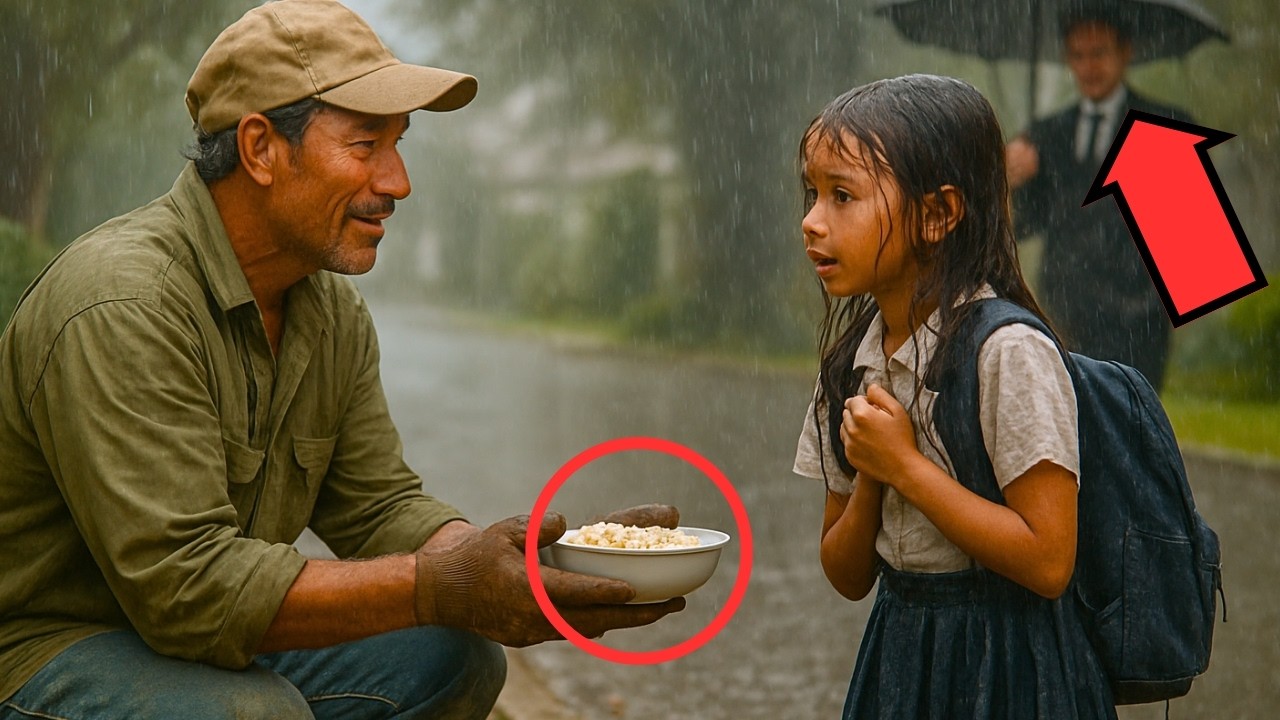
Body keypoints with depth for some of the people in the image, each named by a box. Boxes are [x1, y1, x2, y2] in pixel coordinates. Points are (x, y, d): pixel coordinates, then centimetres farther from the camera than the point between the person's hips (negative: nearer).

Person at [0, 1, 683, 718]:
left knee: (458, 656, -3)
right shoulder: (123, 307, -27)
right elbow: (183, 584, -31)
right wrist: (440, 587, -35)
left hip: (223, 636, 8)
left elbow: (377, 507, 3)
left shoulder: (335, 311, 2)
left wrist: (545, 562, -15)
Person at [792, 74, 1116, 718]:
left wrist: (905, 465, -19)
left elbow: (1047, 562, -21)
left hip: (1005, 667, -6)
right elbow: (847, 577, 5)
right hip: (897, 655, 6)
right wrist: (869, 475, -13)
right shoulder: (852, 359, 3)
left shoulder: (1009, 352, -17)